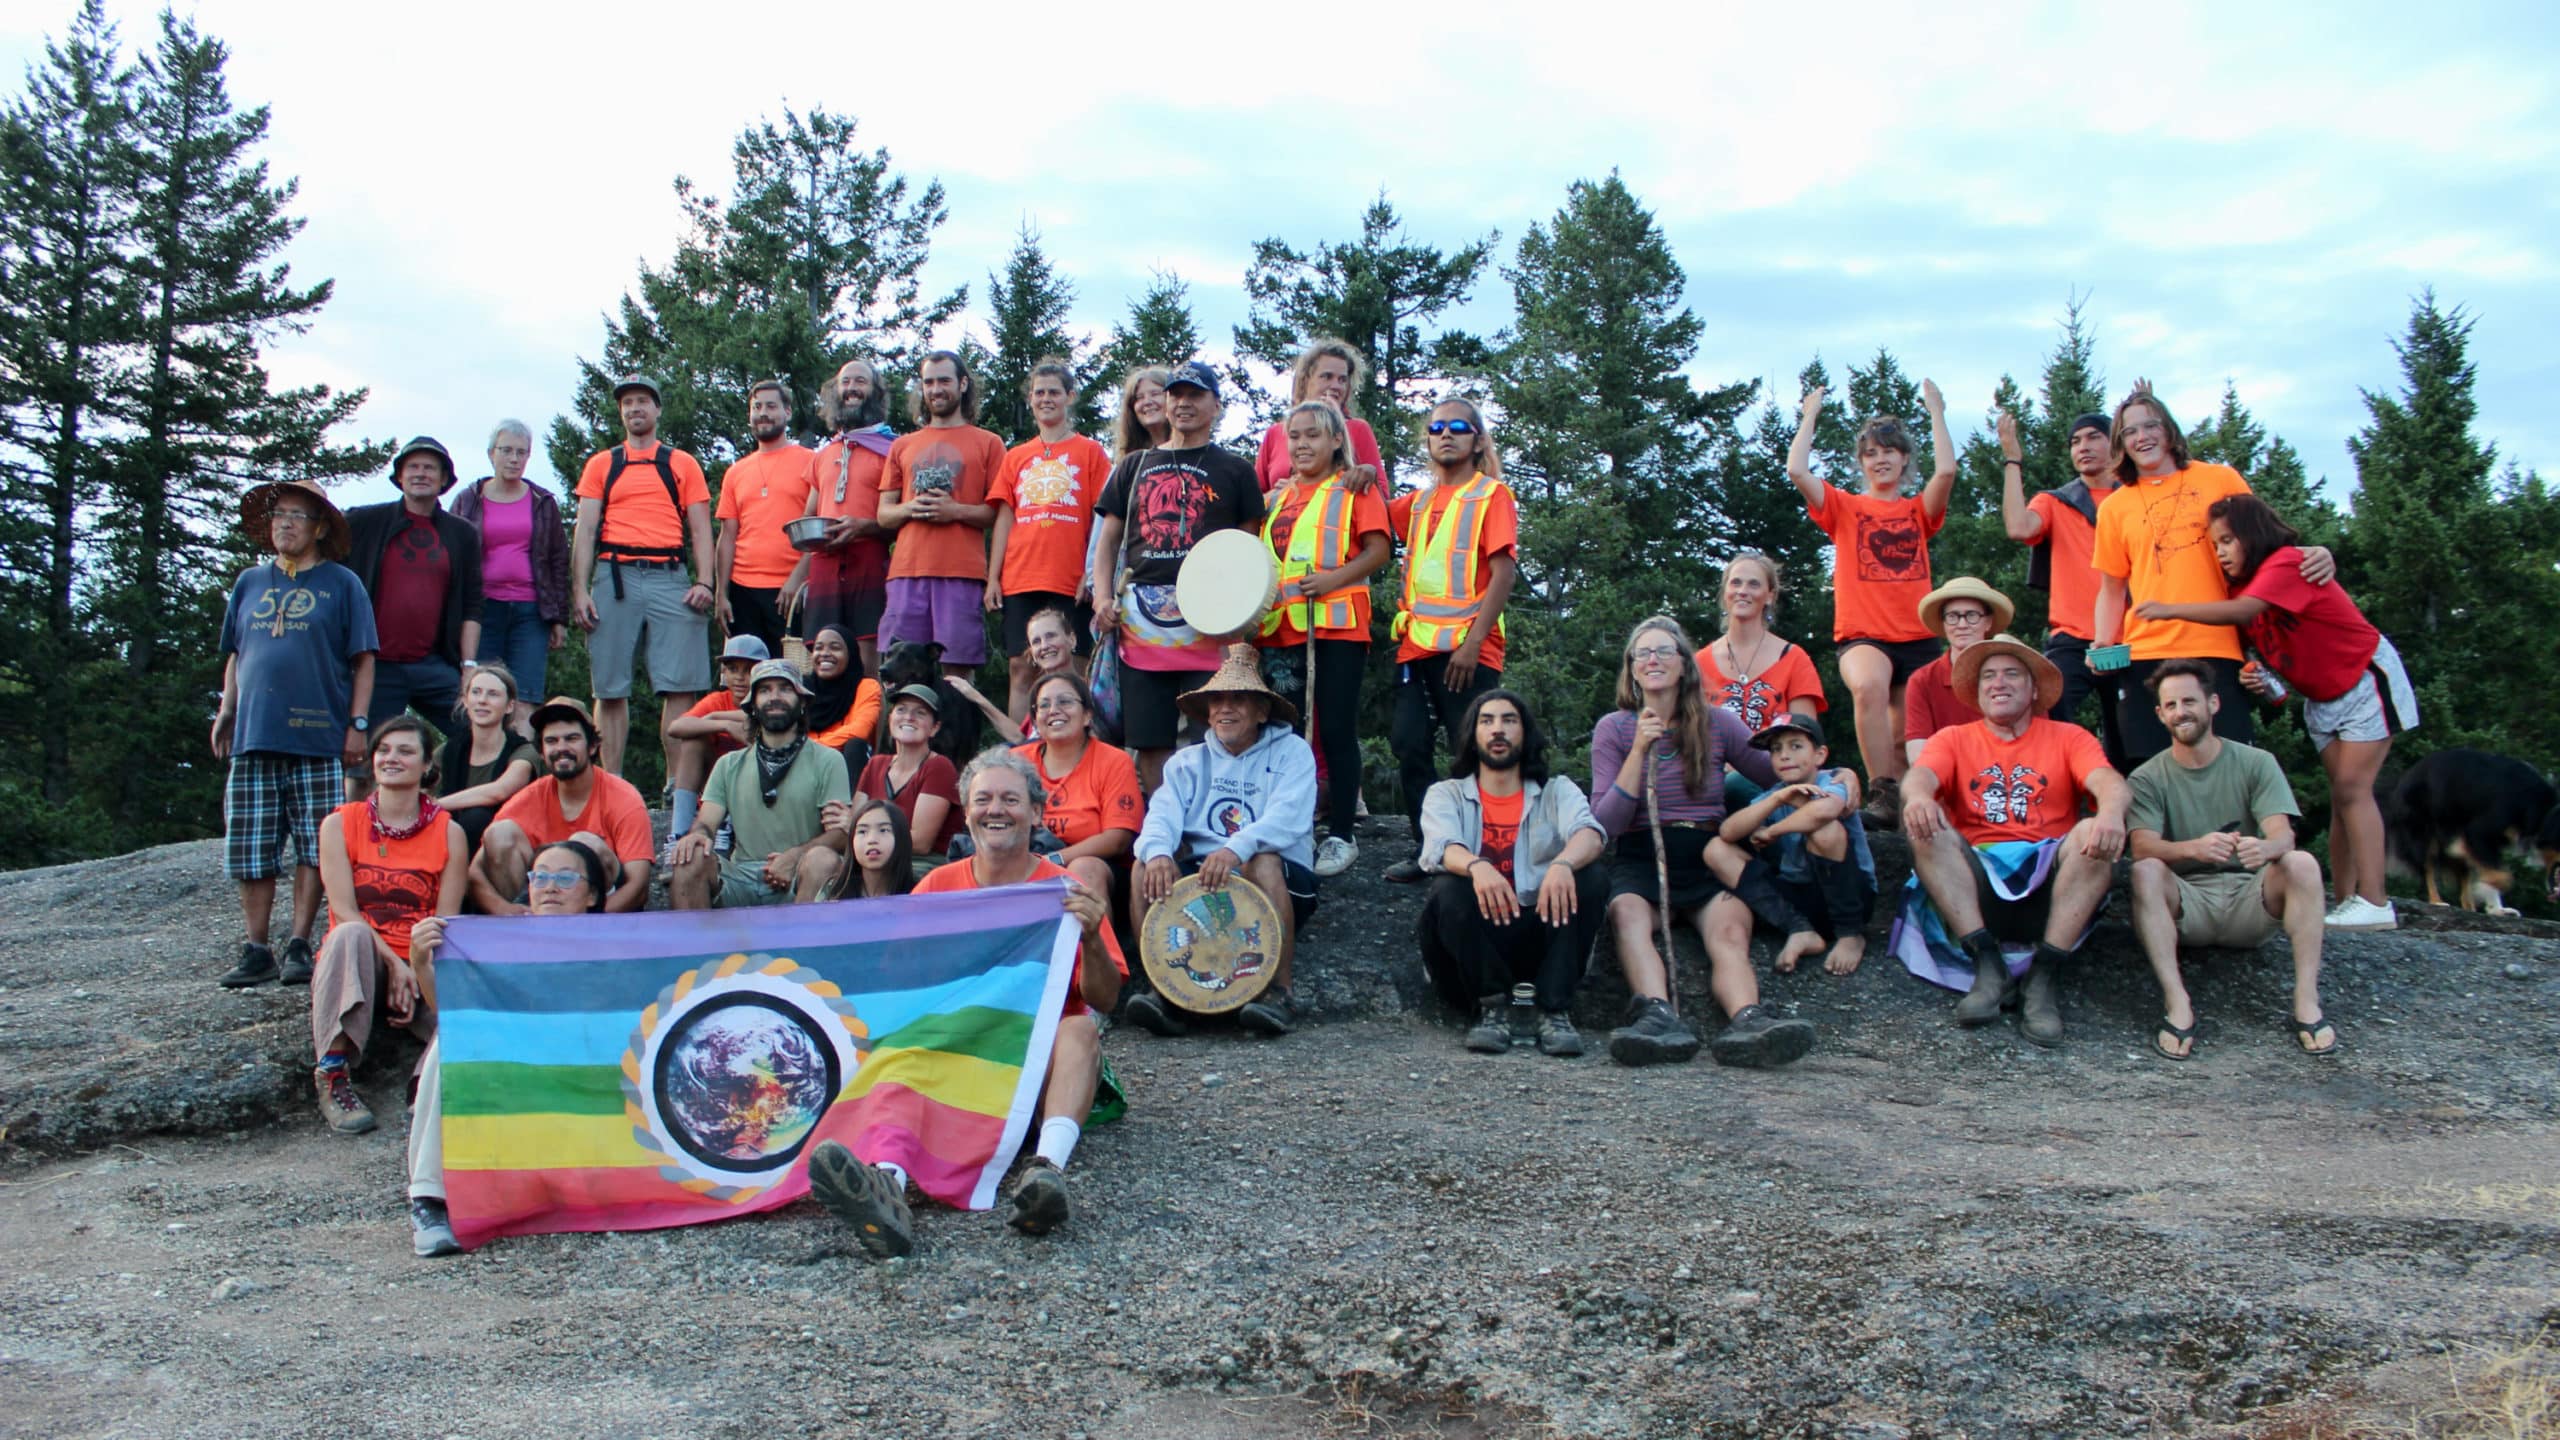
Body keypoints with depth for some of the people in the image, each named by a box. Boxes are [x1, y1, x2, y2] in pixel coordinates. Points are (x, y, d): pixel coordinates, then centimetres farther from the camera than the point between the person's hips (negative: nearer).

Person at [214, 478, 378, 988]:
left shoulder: (341, 584, 5)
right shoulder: (250, 583, 17)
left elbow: (362, 659, 2)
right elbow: (235, 655, 23)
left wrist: (357, 724, -5)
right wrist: (226, 711, 12)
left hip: (318, 737, -4)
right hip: (253, 735, 4)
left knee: (314, 849, -2)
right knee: (250, 852, 3)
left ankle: (299, 946, 7)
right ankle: (256, 951, 10)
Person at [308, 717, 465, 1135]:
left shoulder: (449, 832, 5)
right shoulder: (340, 823, 5)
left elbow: (446, 922, 0)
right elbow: (344, 911, -6)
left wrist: (416, 973, -17)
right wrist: (393, 963, -18)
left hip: (421, 969, -1)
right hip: (358, 964, 1)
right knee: (350, 935, -36)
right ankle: (333, 1074, -32)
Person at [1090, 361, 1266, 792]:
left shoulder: (1233, 470, 12)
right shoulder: (1135, 466, 19)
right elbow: (1107, 538, 19)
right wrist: (1101, 596, 3)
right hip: (1141, 619, 3)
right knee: (1149, 740, 4)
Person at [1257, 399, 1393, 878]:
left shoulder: (1354, 490, 4)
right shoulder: (1278, 497, 19)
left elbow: (1379, 550, -6)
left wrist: (1334, 578, -20)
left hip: (1336, 624, -5)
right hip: (1281, 628, 6)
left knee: (1335, 730, -6)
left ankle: (1341, 836, 0)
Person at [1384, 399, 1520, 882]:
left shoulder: (1492, 495, 0)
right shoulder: (1418, 502, 17)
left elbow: (1504, 570, -9)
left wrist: (1474, 640, -18)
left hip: (1467, 647, -6)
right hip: (1417, 643, 6)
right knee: (1409, 747, 2)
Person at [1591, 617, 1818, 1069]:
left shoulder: (1718, 723, 11)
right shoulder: (1614, 728, 9)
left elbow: (1780, 777, 17)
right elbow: (1605, 823, 0)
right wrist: (1640, 752, -9)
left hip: (1709, 860, 1)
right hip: (1641, 859, -1)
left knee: (1729, 931, -33)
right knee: (1629, 915, -37)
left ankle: (1748, 1019, -59)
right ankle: (1658, 1013, -60)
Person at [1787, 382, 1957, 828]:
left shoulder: (1919, 510, 15)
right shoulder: (1845, 507, 11)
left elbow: (1946, 470, -5)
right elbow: (1797, 470, -3)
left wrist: (1936, 412, 4)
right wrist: (1810, 416, 6)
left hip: (1917, 638, 3)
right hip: (1862, 635, -3)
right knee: (1869, 686, -35)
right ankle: (1881, 794, -34)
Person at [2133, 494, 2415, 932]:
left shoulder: (2286, 563, -23)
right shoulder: (2244, 585, 2)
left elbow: (2243, 612, -39)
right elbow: (2271, 645, 1)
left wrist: (2170, 609, -43)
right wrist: (2260, 674, -21)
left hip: (2366, 679, -8)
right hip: (2322, 698, 8)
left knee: (2351, 787, -16)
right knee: (2342, 796, 3)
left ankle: (2374, 903, -19)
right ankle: (2346, 901, 1)